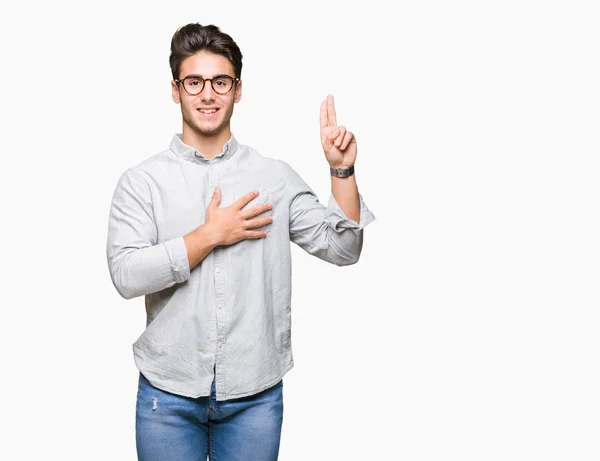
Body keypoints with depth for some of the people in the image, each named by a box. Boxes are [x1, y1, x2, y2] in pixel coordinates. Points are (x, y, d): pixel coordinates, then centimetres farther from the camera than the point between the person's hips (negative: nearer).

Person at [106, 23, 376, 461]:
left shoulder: (276, 177, 3)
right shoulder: (141, 181, -1)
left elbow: (342, 249, 0)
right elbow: (126, 275, -13)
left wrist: (342, 169, -10)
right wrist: (210, 235, -14)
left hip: (256, 395, 1)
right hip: (170, 393, -1)